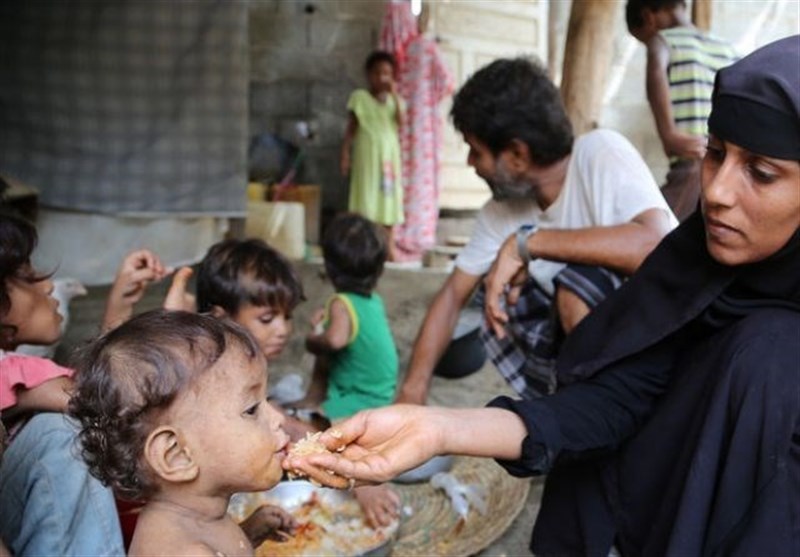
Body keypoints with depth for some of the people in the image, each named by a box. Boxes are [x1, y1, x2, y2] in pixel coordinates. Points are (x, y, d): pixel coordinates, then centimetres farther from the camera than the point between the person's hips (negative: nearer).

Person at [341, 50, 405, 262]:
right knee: (366, 197, -5)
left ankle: (389, 246, 10)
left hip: (389, 155, 3)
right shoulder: (359, 97, 1)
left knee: (389, 196, 4)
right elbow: (351, 128, 1)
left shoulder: (393, 99, 9)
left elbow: (400, 121, -9)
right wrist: (345, 153, -4)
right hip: (367, 154, -3)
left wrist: (394, 95, -12)